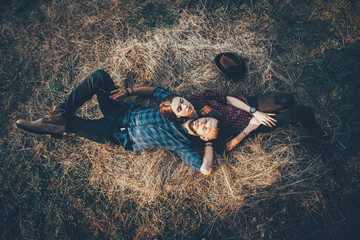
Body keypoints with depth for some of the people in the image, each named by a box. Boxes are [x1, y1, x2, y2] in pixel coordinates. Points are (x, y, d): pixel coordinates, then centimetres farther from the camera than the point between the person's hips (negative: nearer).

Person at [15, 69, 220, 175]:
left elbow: (206, 169, -23)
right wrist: (128, 91, -6)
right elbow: (155, 91, 7)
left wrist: (210, 141, -15)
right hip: (125, 112, 5)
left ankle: (59, 125, 15)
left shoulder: (181, 144, -14)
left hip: (117, 135, -5)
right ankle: (61, 114, -6)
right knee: (99, 77, -20)